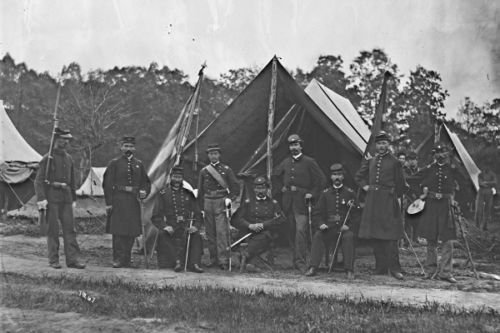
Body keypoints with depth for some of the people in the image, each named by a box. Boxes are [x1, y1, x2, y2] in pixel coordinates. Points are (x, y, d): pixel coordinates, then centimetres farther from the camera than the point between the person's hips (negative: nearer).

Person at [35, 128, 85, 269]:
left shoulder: (69, 159, 13)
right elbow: (39, 180, -8)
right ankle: (53, 260, 7)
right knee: (53, 230, 0)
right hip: (51, 197, -5)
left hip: (66, 197, 5)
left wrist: (74, 199, 19)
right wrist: (41, 199, -17)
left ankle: (72, 259, 1)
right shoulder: (47, 159, -4)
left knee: (70, 228, 0)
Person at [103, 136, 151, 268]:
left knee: (132, 231, 4)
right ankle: (118, 259, -3)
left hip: (134, 201, 4)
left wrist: (144, 192, -2)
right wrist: (108, 203, -8)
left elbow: (146, 182, 21)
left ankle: (126, 260, 13)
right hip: (118, 200, -4)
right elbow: (108, 184, -1)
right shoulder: (114, 163, 2)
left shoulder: (139, 164, 14)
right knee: (118, 231, -7)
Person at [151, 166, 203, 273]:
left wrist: (195, 226, -7)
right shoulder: (163, 194, 11)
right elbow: (156, 216, 4)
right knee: (162, 235, -33)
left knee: (196, 235, -30)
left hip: (186, 227, 1)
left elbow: (197, 214, 15)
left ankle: (194, 264, -36)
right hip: (170, 227, -1)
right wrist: (165, 226, -15)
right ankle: (178, 261, -38)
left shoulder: (189, 194, 17)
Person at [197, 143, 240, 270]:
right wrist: (201, 208, 8)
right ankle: (213, 258, 13)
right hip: (208, 202, 3)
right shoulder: (203, 171, 10)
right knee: (210, 233, 5)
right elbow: (200, 191, 12)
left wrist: (229, 198, -9)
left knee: (222, 231, -11)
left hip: (221, 203, -3)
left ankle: (223, 260, -12)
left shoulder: (226, 170, 4)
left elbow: (236, 187, 6)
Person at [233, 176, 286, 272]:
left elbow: (281, 219, 0)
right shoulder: (248, 202, 16)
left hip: (267, 233, -1)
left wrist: (263, 225, -10)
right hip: (250, 234, 1)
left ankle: (246, 255, -41)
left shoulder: (273, 203, 15)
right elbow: (237, 219, 8)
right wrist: (250, 226, -11)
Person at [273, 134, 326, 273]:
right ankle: (296, 258, 18)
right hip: (288, 200, 5)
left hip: (301, 200, -5)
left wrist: (312, 194, -7)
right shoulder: (286, 162, 11)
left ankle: (300, 261, -15)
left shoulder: (309, 162, -2)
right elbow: (275, 175, 29)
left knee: (301, 229, -14)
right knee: (291, 230, 8)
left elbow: (321, 180, -1)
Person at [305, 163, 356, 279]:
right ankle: (313, 268, -27)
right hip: (329, 226, 2)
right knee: (318, 235, -26)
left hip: (344, 227, -2)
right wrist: (321, 224, -10)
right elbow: (319, 212, 10)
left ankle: (349, 270, -31)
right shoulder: (325, 193, 13)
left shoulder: (349, 193, 8)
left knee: (349, 236, -33)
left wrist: (348, 224, -9)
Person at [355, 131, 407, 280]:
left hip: (388, 201, -5)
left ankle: (394, 268, -2)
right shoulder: (370, 161, 12)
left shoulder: (394, 162, -1)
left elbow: (400, 185, 5)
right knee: (375, 236, 6)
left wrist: (393, 194, 8)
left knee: (390, 236, -7)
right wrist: (365, 186, 12)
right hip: (372, 201, 5)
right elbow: (359, 176, 26)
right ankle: (380, 268, 13)